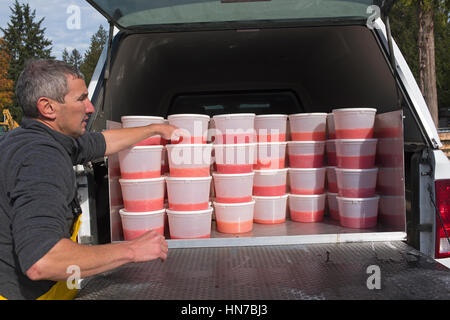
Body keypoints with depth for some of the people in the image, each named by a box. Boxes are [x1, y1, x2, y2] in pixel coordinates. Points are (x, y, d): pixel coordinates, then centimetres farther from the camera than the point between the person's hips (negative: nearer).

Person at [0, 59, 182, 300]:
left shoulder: (27, 139, 6)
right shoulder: (42, 158, -24)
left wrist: (156, 129, 29)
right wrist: (131, 250, -27)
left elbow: (104, 141, 20)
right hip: (20, 292, -9)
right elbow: (39, 261, -35)